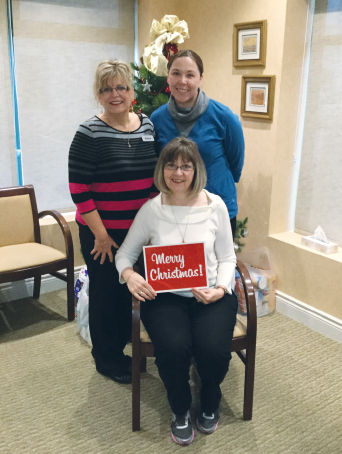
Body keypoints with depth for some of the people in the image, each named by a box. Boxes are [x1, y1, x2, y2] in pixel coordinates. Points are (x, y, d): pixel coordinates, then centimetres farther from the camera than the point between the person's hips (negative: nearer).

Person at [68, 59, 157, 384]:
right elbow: (78, 188, -13)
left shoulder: (148, 126, 4)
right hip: (102, 234, -4)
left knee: (134, 288, 16)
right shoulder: (90, 132, -11)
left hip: (141, 231, 5)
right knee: (106, 292, 10)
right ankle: (106, 358, 31)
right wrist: (100, 234, -14)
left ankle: (125, 345, 40)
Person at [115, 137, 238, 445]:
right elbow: (125, 253, 8)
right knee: (173, 348, -29)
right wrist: (129, 274, -14)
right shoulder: (151, 209, 0)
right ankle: (180, 411, 9)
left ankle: (210, 403, 15)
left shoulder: (215, 205, 1)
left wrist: (220, 289, -11)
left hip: (211, 295, 1)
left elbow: (227, 257, 7)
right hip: (164, 296, 0)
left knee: (214, 350, -25)